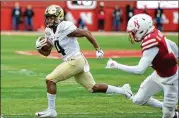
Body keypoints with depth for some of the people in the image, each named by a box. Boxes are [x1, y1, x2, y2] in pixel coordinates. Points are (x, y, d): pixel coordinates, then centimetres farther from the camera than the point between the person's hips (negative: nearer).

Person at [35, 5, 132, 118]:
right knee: (94, 88, 15)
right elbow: (46, 53, 16)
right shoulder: (49, 32, 9)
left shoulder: (65, 28, -17)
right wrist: (38, 47, -5)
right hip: (71, 61, 9)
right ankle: (123, 90, 26)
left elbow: (86, 33, -14)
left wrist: (98, 49, -10)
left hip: (75, 60, -9)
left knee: (50, 79, -11)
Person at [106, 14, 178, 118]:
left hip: (170, 78, -9)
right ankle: (168, 108, 24)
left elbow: (140, 70, -32)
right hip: (159, 74, 9)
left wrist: (117, 65, -25)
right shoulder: (155, 34, -6)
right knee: (139, 100, 10)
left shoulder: (151, 43, -32)